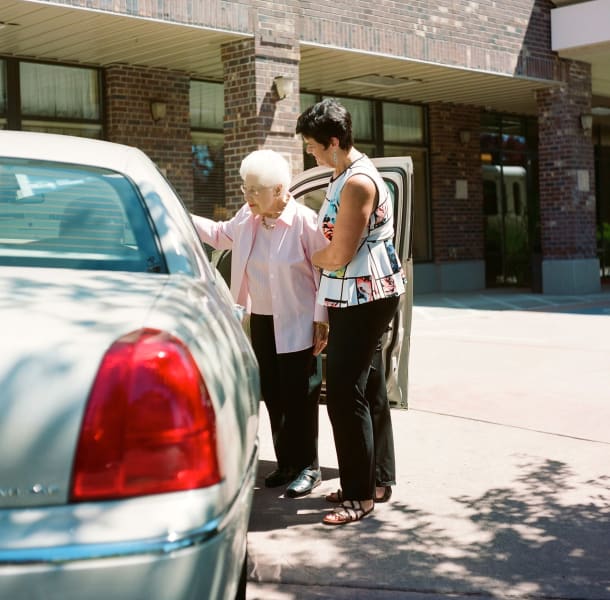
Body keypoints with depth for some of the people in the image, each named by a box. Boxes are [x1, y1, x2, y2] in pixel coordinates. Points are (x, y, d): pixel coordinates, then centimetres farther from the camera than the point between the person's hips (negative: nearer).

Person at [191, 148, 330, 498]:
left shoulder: (304, 221, -17)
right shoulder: (247, 217, 3)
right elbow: (220, 235, 21)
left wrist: (322, 319, -13)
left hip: (295, 324, -7)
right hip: (261, 321, 7)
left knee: (298, 396, -1)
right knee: (273, 394, 11)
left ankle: (308, 467, 12)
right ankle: (286, 463, 23)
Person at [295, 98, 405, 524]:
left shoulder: (358, 183, -20)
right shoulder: (346, 175, 13)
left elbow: (338, 255, -19)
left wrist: (306, 256, -1)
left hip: (364, 297, -11)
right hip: (359, 297, 11)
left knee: (345, 393, -9)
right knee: (366, 390, 14)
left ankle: (360, 495, -1)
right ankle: (376, 481, 24)